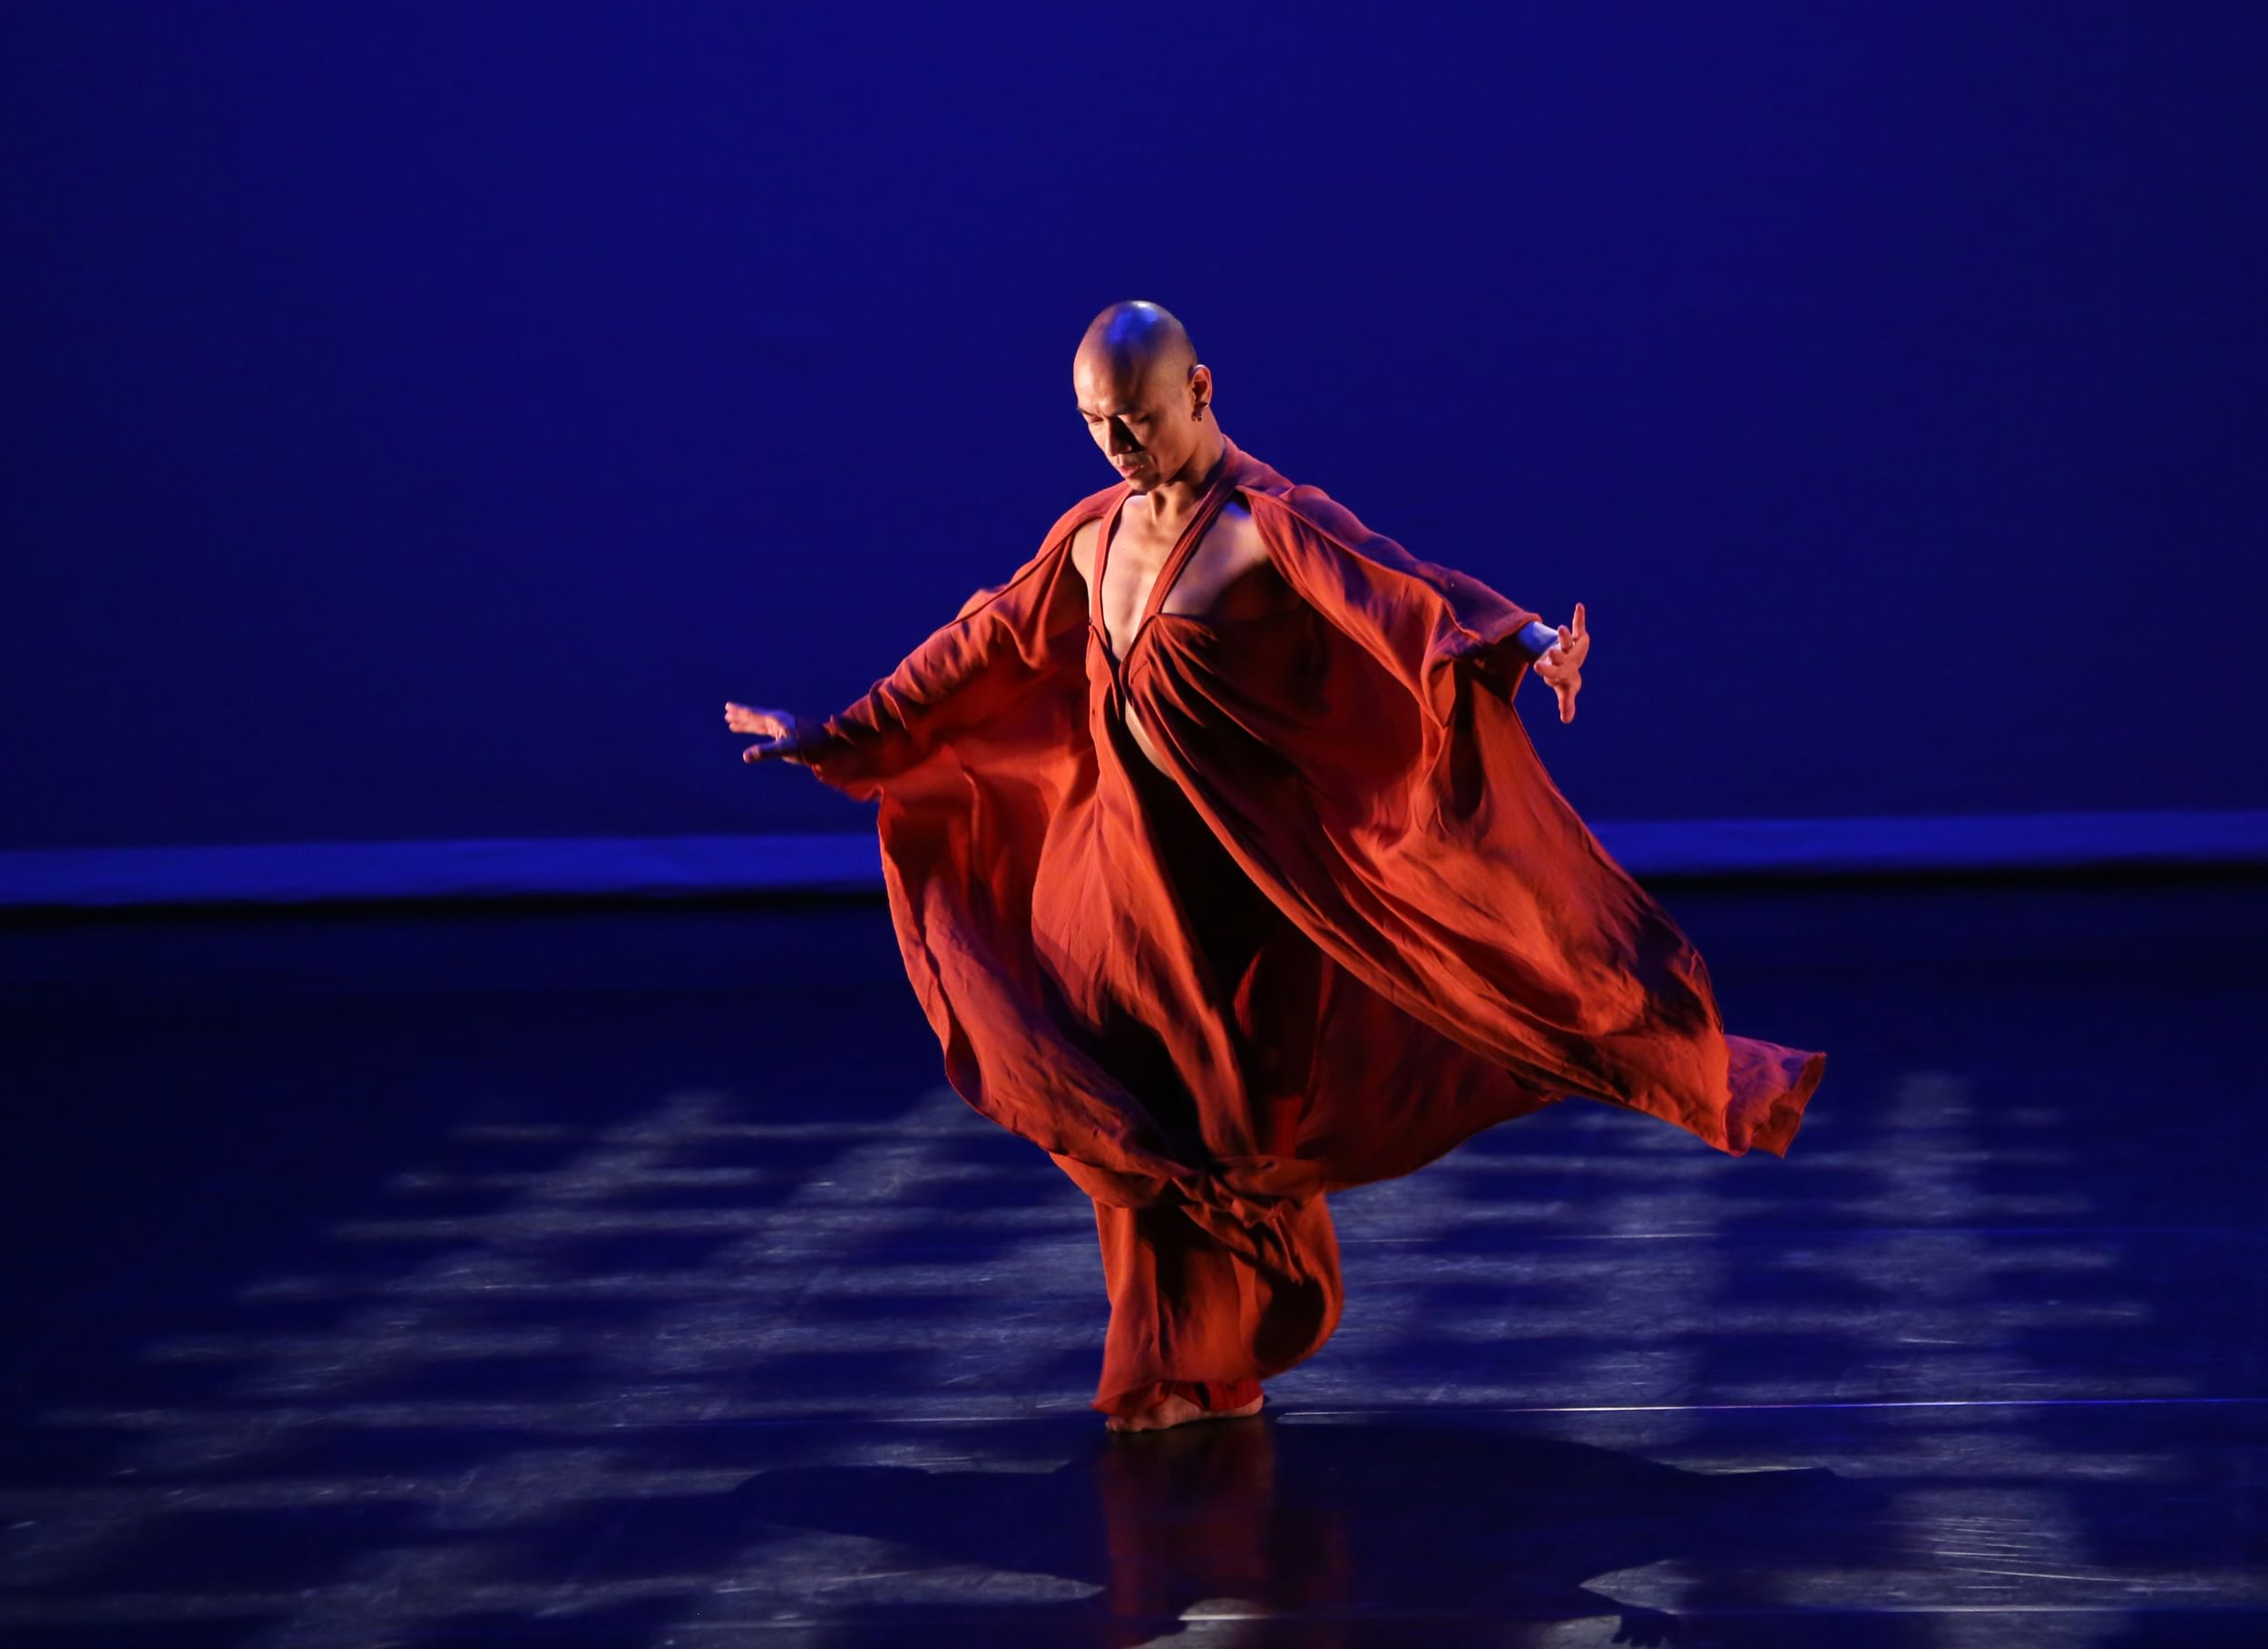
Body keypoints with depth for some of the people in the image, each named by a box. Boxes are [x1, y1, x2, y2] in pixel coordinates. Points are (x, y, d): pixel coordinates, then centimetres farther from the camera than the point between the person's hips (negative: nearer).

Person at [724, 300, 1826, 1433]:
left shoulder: (1268, 527, -15)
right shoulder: (1094, 537, 9)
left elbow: (1391, 585, -33)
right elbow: (981, 650, 21)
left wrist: (1523, 641, -53)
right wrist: (835, 741, 28)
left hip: (1249, 887, -7)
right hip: (1131, 866, 7)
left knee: (1231, 1124, -4)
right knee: (1153, 1128, 12)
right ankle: (1182, 1371, 24)